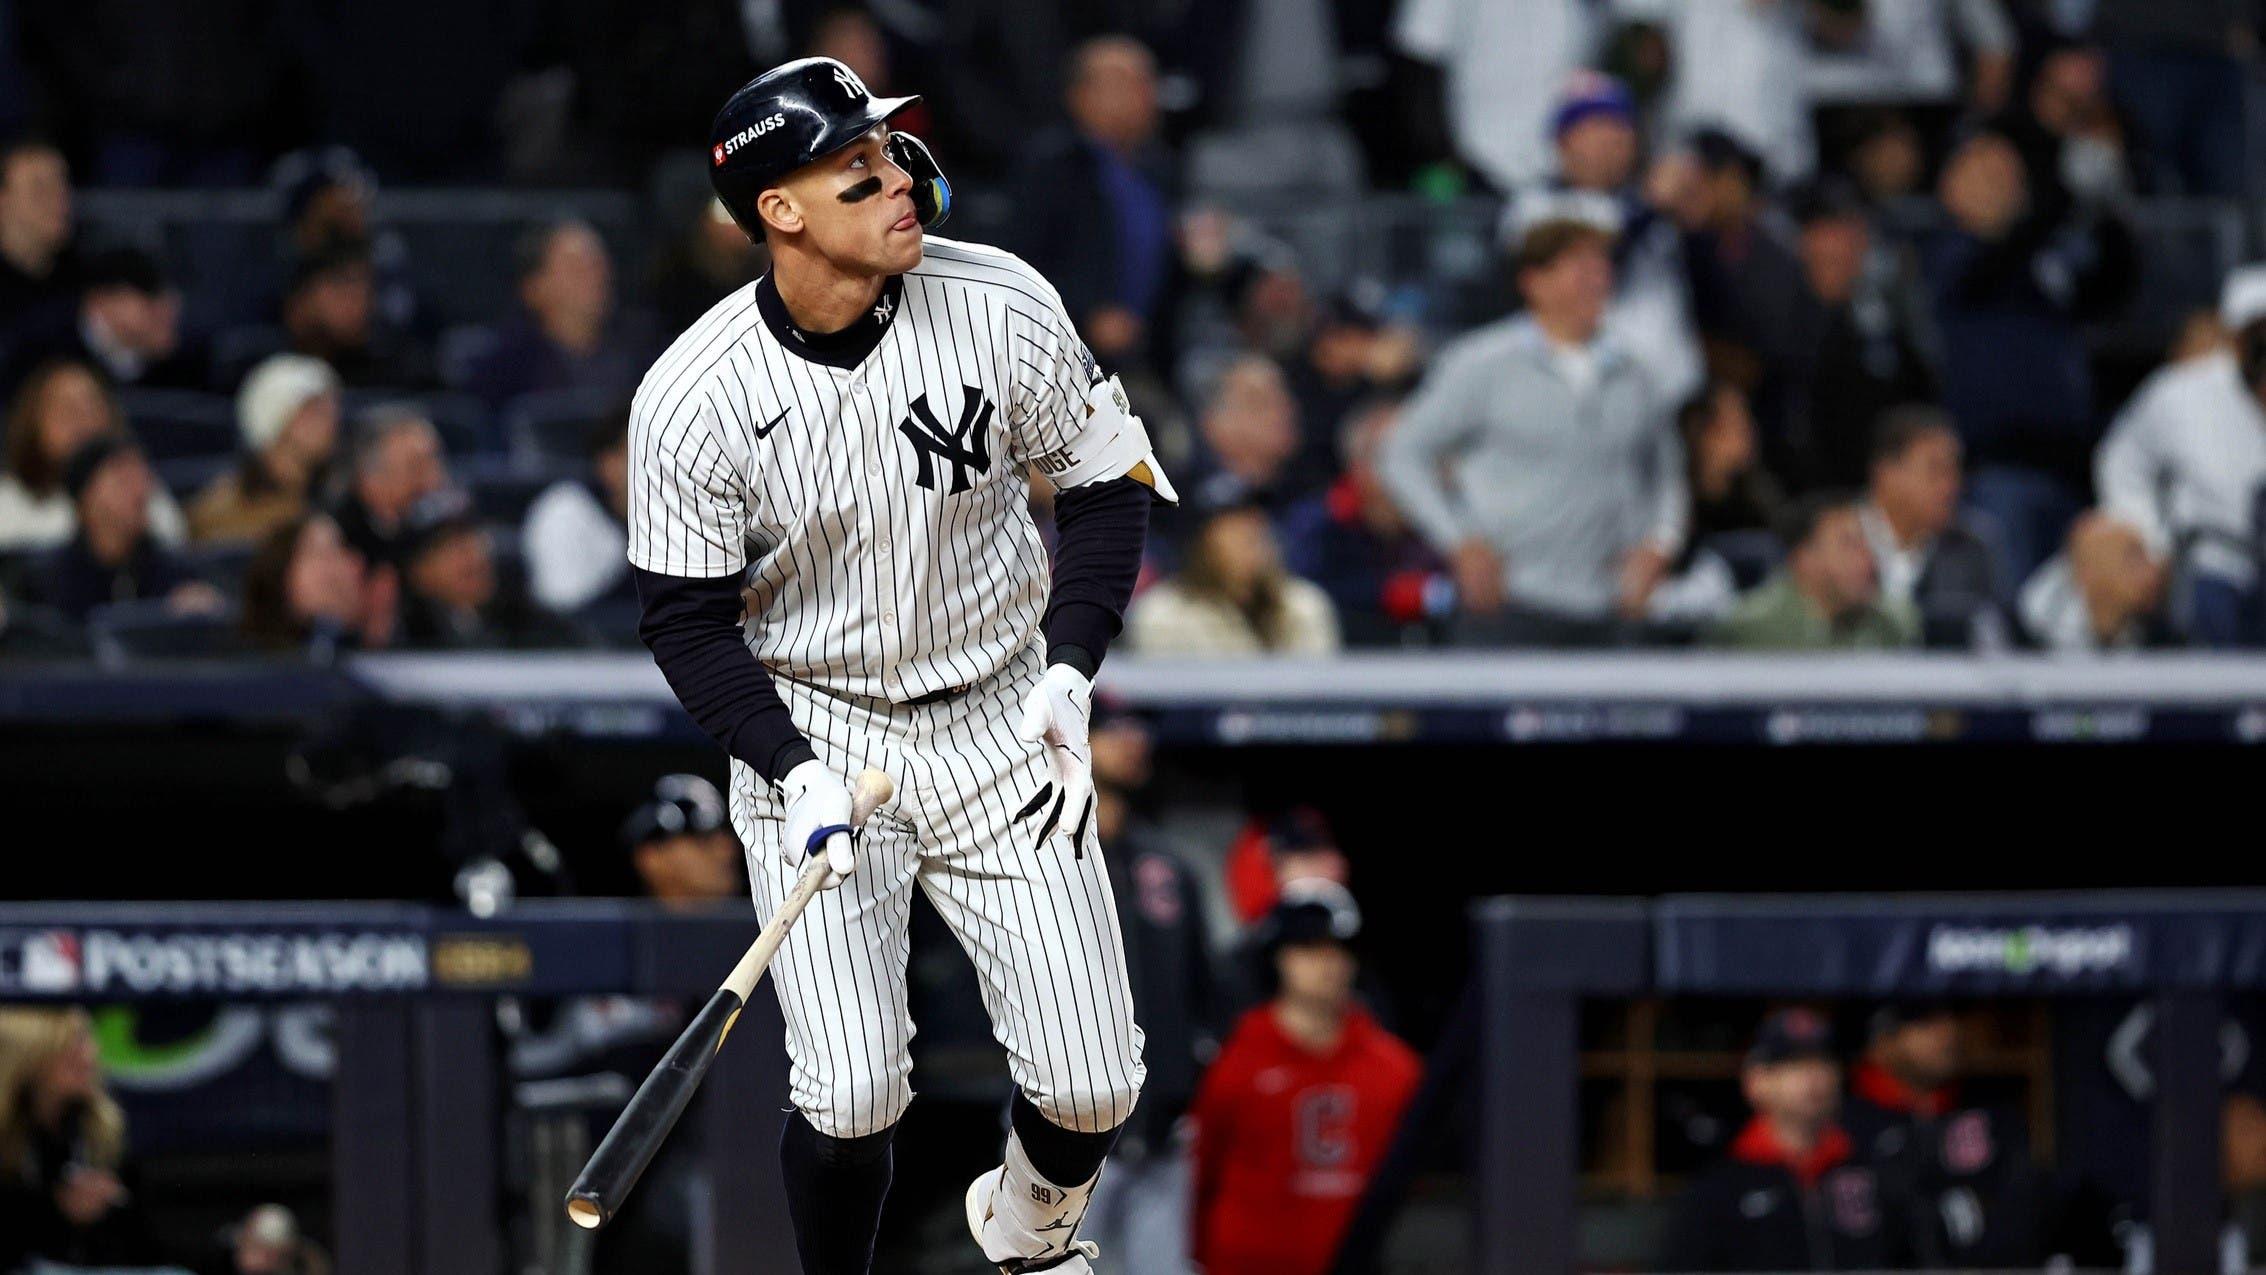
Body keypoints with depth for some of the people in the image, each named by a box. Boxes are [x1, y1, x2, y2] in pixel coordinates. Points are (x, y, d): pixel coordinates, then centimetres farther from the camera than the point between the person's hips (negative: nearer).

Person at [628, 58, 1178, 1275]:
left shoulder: (1001, 307, -13)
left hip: (1001, 722, 2)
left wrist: (1068, 671, -12)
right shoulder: (692, 398, -17)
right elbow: (687, 620, -7)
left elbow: (1107, 486, 0)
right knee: (850, 1094, -15)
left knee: (1089, 1087, -2)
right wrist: (795, 772, -20)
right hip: (813, 736, -2)